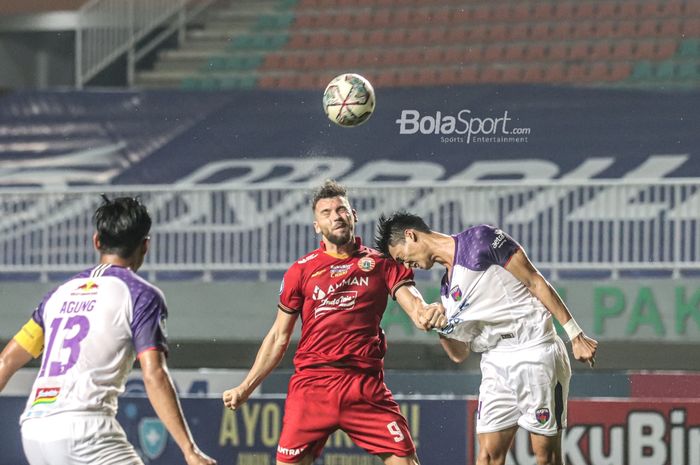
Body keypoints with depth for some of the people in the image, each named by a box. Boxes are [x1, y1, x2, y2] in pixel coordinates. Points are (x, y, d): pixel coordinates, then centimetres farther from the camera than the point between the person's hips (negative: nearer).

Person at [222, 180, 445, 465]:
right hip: (310, 385, 0)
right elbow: (278, 338, 17)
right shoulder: (301, 270, 12)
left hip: (366, 387, 0)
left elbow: (413, 304, -1)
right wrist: (246, 387, 13)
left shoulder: (381, 263, 10)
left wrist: (428, 314, -26)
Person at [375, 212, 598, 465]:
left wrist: (575, 336, -8)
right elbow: (459, 354, 15)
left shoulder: (481, 239, -6)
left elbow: (536, 283, -7)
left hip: (536, 350, -7)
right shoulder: (448, 291, 15)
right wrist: (440, 328, -4)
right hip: (496, 363, 7)